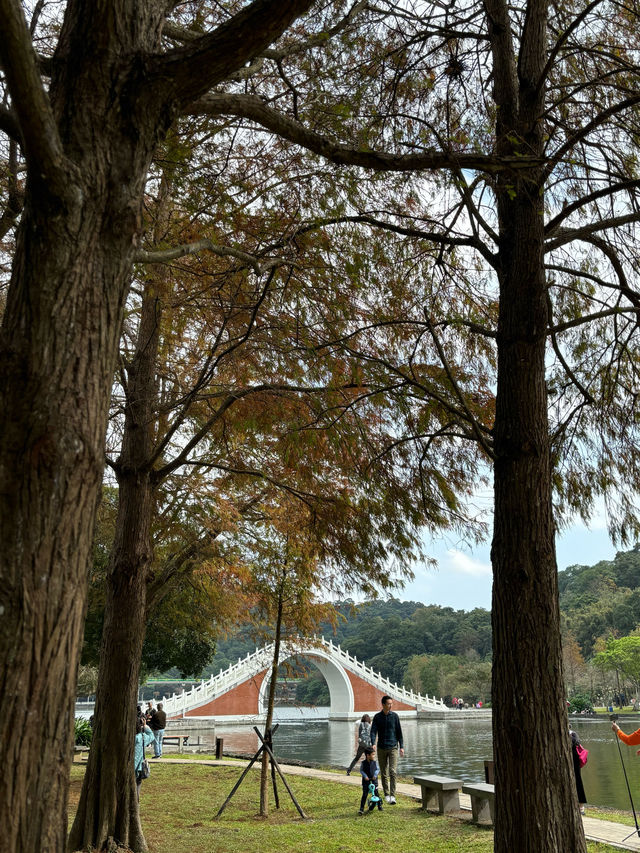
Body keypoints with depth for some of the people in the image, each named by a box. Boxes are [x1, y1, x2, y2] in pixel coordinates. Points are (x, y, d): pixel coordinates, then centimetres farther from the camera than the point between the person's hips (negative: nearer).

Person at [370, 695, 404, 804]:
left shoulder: (395, 716, 0)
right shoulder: (377, 717, 0)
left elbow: (399, 732, 4)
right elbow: (373, 731, -7)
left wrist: (401, 746, 1)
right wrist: (373, 744, -23)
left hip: (393, 747, -1)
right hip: (381, 748, 1)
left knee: (393, 772, -13)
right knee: (384, 773, 9)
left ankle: (392, 796, -12)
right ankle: (386, 794, 22)